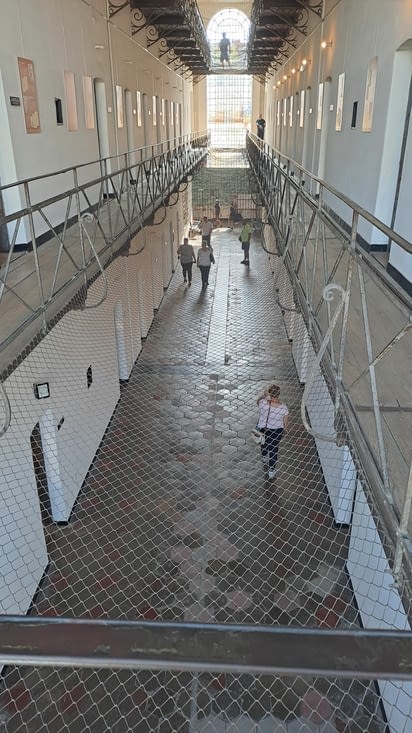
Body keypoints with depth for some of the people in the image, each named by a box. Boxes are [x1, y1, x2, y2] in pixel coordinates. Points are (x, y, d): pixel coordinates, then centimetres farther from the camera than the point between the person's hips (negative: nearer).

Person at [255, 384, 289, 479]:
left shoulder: (263, 403, -30)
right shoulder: (283, 408, -28)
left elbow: (257, 401, -3)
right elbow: (285, 422, -11)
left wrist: (263, 395, -20)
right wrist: (285, 429, 10)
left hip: (262, 429, 1)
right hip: (276, 431, -1)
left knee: (264, 443, 33)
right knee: (273, 449, 23)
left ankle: (264, 457, 65)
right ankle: (271, 471, 39)